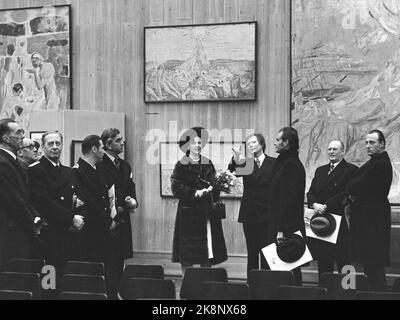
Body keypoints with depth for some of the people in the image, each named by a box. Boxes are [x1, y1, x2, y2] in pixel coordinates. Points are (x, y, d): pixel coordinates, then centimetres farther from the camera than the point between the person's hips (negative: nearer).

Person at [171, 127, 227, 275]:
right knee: (187, 253, -3)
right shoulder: (181, 165, -1)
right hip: (188, 211, -4)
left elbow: (214, 184, 12)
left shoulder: (208, 163, 12)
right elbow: (176, 188, -7)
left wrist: (211, 189, -9)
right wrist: (195, 193, -14)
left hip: (207, 211, 4)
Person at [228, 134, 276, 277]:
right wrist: (235, 161, -32)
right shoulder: (245, 164, 6)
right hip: (249, 214, 2)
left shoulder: (273, 163, 1)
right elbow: (229, 173, -11)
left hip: (268, 214, -2)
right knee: (252, 252, 7)